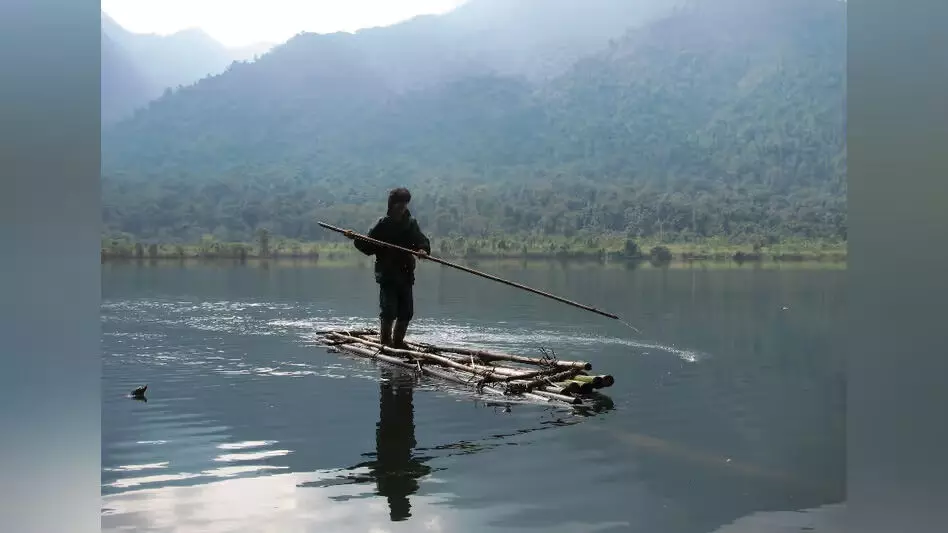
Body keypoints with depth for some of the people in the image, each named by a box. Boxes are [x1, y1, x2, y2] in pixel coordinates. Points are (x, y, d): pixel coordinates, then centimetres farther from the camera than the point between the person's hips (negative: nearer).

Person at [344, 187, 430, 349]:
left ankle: (398, 340, 23)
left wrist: (423, 249, -19)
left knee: (406, 312, 8)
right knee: (388, 311, -11)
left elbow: (422, 241, 3)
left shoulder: (411, 223, 9)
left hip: (406, 275, 4)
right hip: (387, 275, -4)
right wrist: (356, 239, -17)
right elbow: (369, 248, -1)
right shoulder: (383, 225, -2)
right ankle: (385, 340, 3)